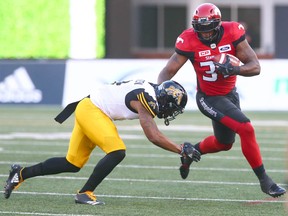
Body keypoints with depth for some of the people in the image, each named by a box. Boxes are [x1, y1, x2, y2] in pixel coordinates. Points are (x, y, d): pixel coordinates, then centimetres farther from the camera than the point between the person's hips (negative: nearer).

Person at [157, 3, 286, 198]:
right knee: (246, 129, -20)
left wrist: (235, 69, -38)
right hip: (209, 99, -5)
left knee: (224, 143, 22)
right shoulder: (190, 41, -22)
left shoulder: (232, 33, -19)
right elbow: (168, 71, -17)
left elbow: (255, 67, -18)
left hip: (230, 94, 5)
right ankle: (265, 181, -9)